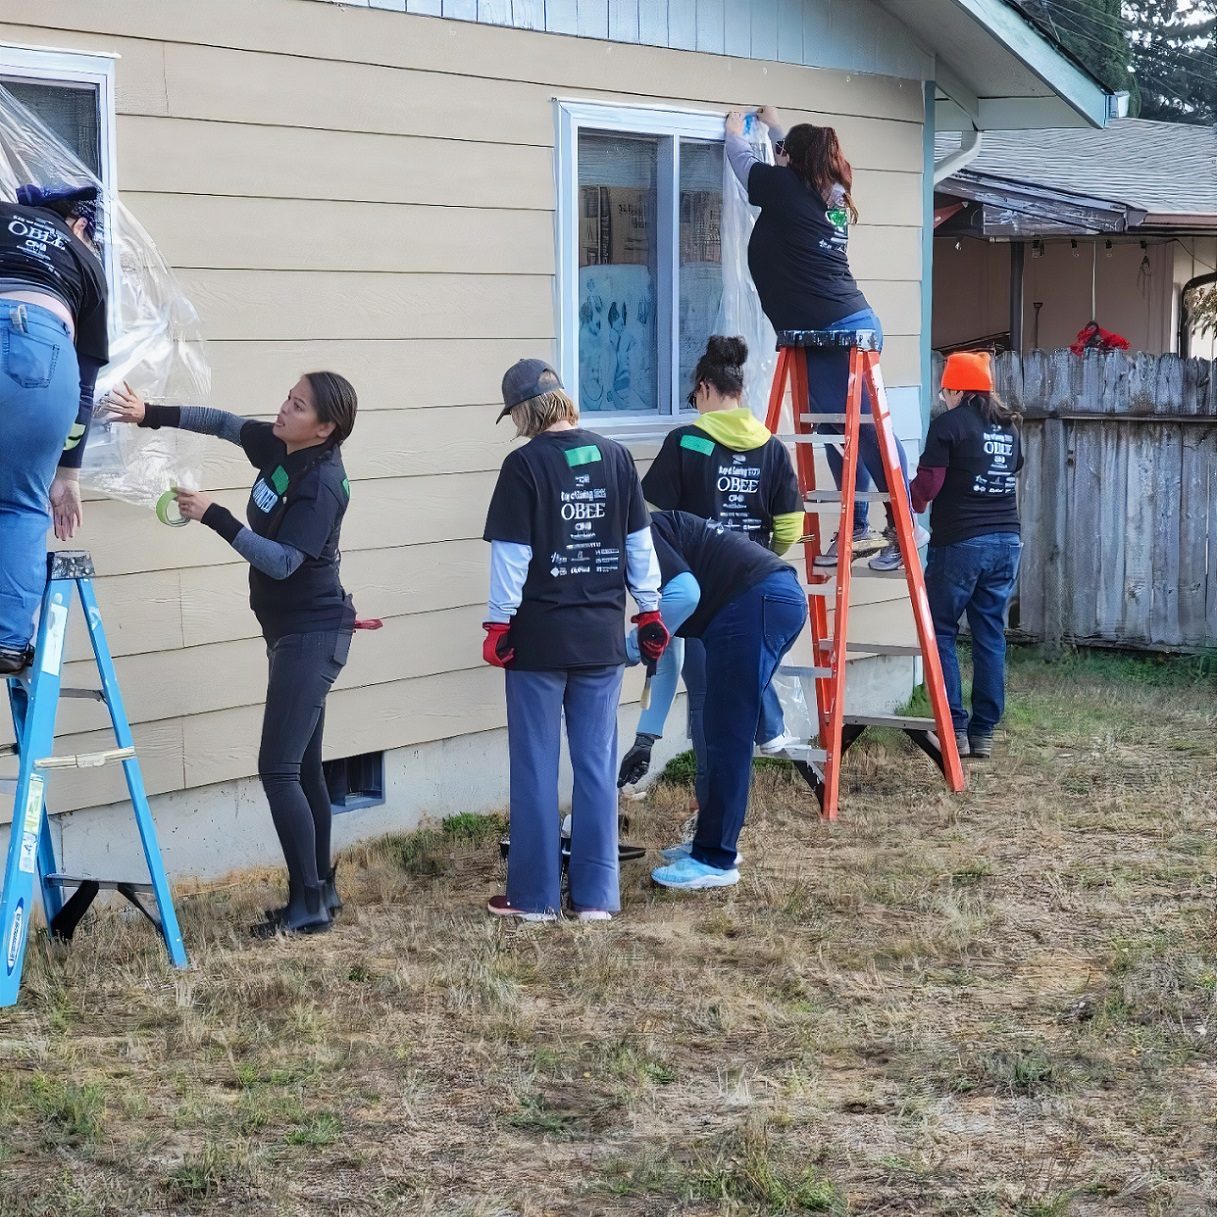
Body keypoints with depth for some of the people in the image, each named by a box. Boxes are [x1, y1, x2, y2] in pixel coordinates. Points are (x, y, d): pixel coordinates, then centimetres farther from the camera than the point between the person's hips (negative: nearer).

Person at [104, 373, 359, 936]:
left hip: (313, 634, -9)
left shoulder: (322, 482, -22)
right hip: (289, 630, 9)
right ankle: (320, 892, 22)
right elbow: (225, 423, 17)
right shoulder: (277, 446, 2)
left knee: (278, 768, -12)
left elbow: (283, 561, -26)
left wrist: (214, 516, -26)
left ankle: (309, 906, -8)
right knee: (302, 767, 13)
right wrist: (151, 415, 7)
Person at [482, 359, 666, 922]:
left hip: (539, 637, -4)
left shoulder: (524, 465, -10)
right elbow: (640, 542, 9)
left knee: (535, 765, 5)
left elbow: (512, 554, -11)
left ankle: (534, 896, 10)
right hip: (602, 637, 4)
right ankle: (596, 895, 11)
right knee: (597, 763, 8)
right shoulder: (615, 458, 3)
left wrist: (498, 623, -3)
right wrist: (649, 610, 17)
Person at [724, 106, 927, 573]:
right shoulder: (831, 194, 17)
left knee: (865, 428, -8)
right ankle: (856, 528, 12)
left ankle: (904, 525, -7)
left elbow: (743, 159, 16)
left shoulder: (784, 187, -3)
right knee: (841, 430, 11)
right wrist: (774, 125, 54)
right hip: (855, 322, 9)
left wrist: (735, 128, 36)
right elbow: (802, 164, 40)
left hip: (828, 333, -9)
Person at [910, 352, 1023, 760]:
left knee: (941, 631, 3)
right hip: (1007, 542, 6)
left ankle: (954, 728, -3)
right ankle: (984, 732, 10)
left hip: (960, 542, -6)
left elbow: (927, 484, -10)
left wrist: (903, 507, 8)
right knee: (991, 635, 9)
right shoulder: (1009, 426, 14)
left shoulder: (950, 424, -7)